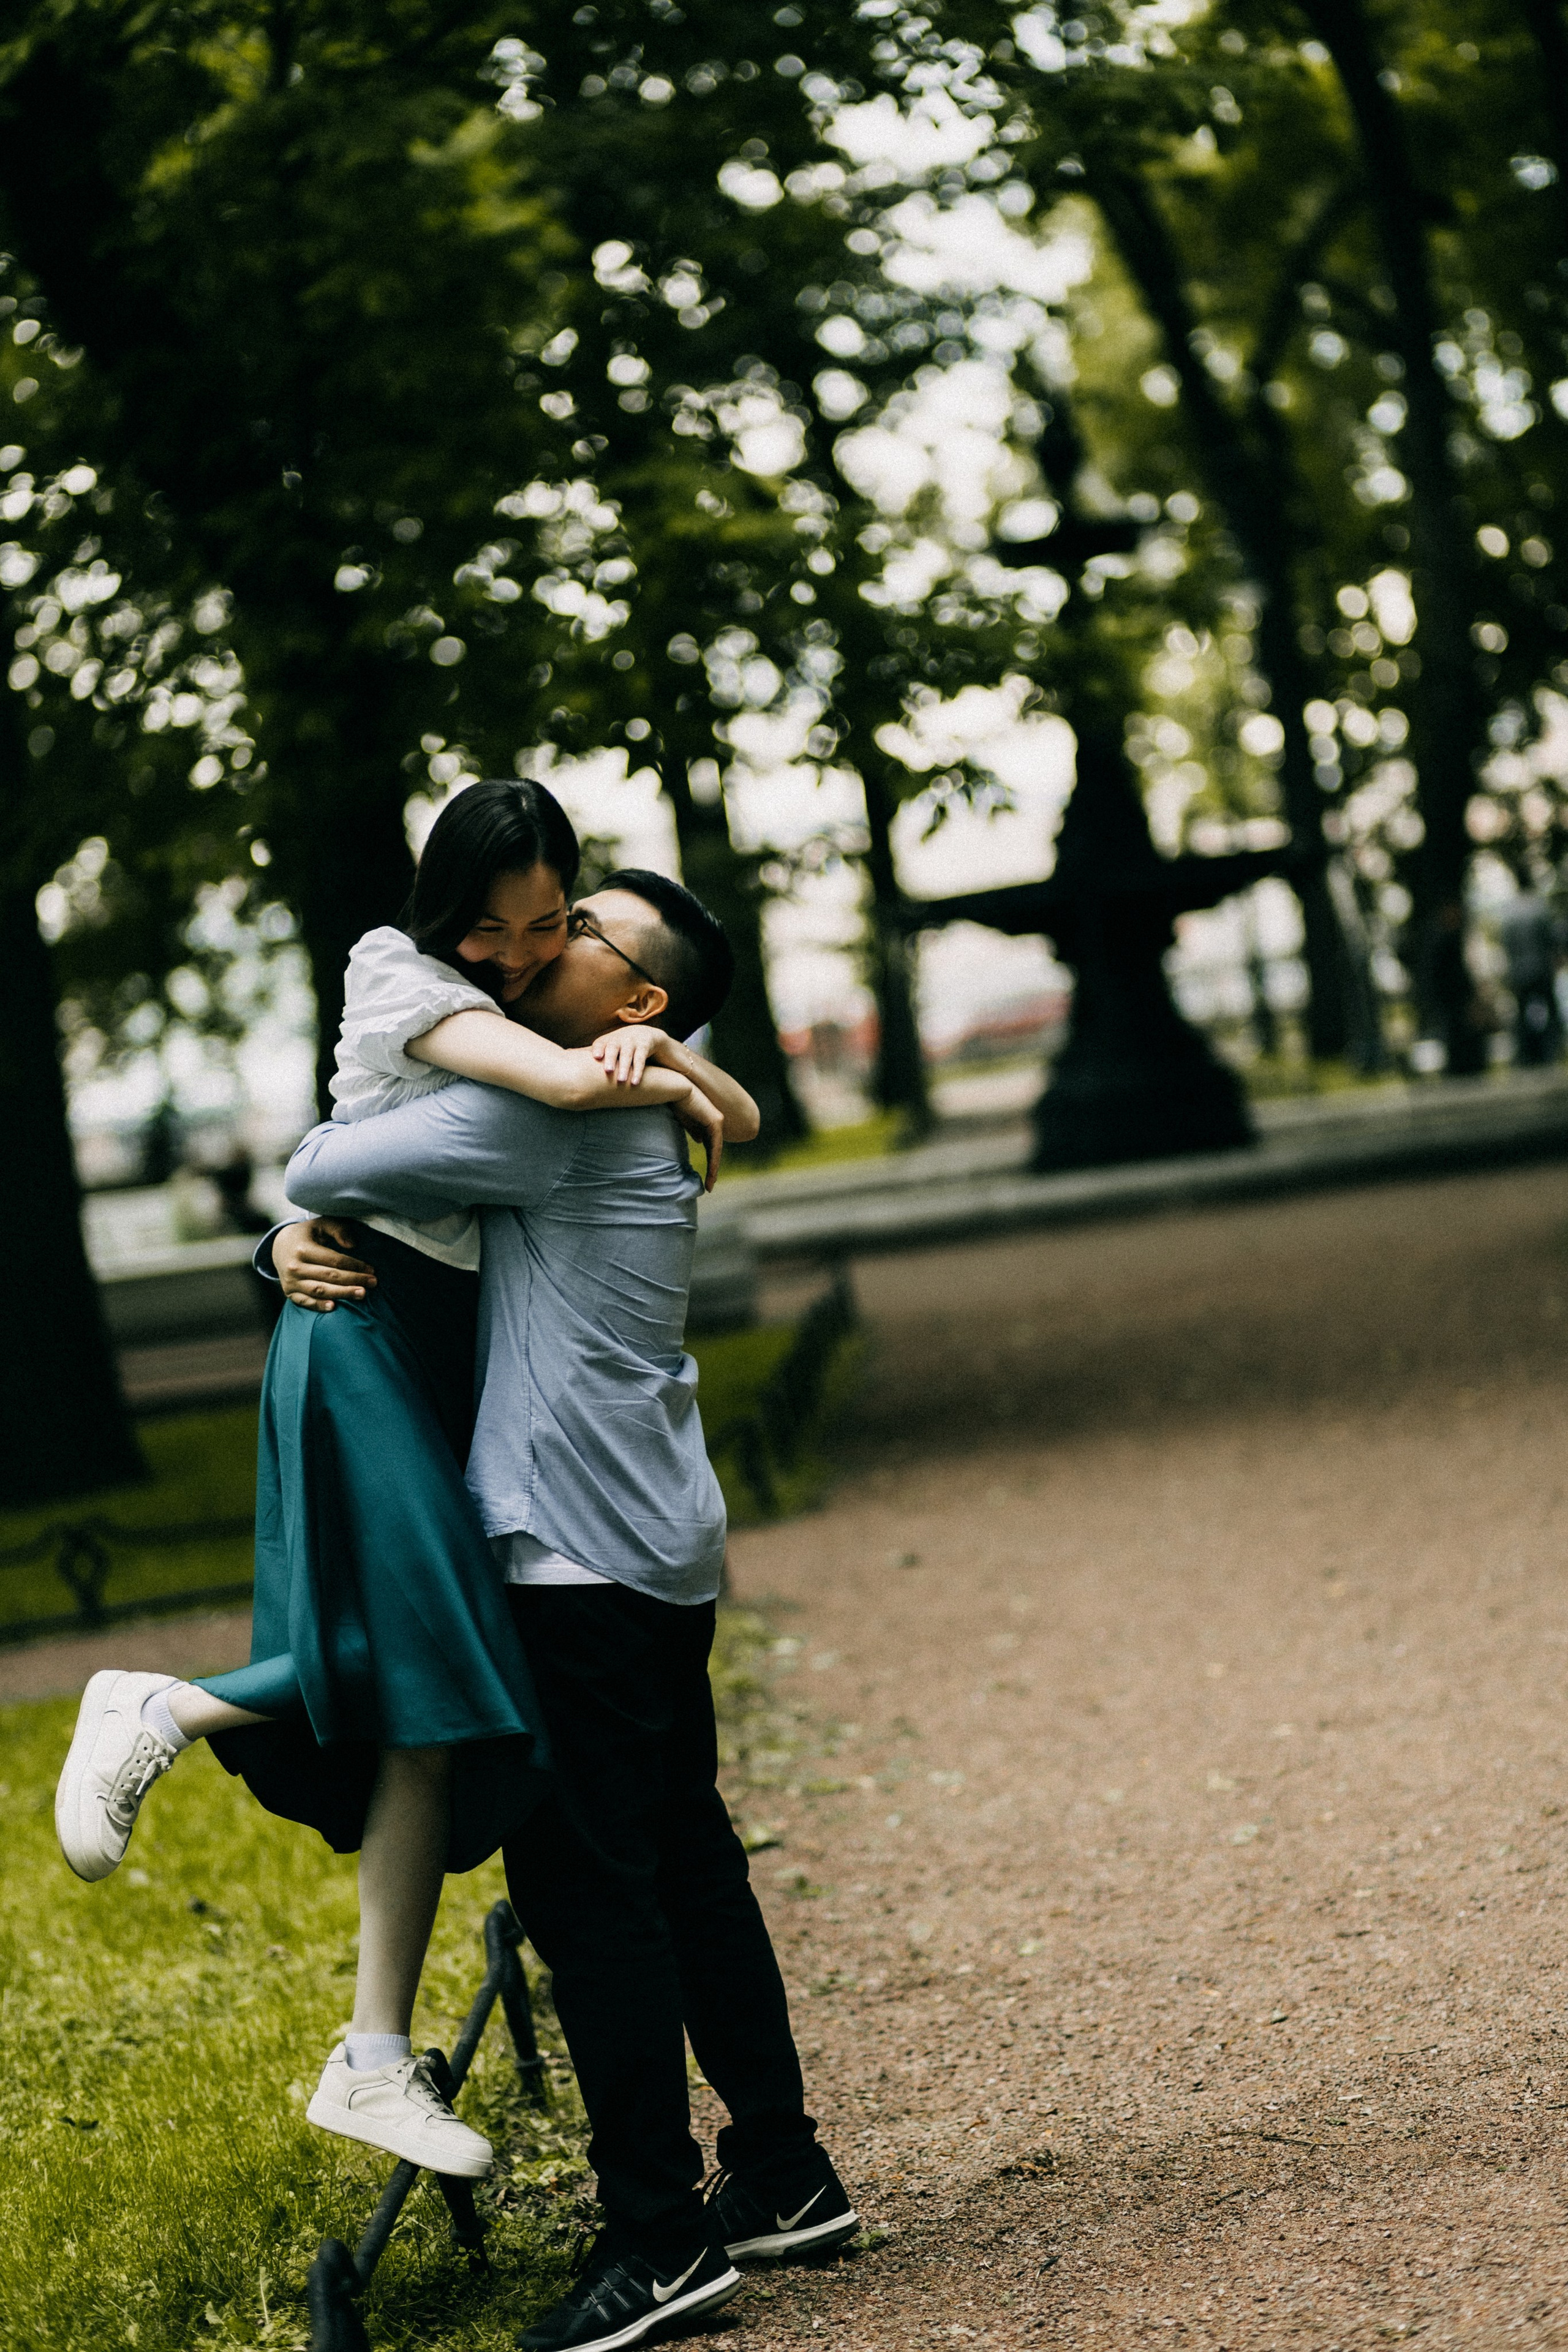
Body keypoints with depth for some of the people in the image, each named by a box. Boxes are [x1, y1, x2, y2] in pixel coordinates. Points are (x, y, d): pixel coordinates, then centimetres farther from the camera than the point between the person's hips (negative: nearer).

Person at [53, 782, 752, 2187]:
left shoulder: (557, 999, 17)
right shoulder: (401, 976, -6)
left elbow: (740, 1116, 13)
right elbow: (567, 1080, -23)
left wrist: (654, 1049, -6)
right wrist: (656, 1082, -3)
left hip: (463, 1348, 7)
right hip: (370, 1329, -7)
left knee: (436, 1701, 0)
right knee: (430, 1659, -19)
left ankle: (375, 2066, 0)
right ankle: (155, 1715, 2)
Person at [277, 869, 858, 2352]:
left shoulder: (553, 1116, -14)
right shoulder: (630, 1119, 17)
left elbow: (327, 1169, -15)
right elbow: (334, 1193, 23)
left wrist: (317, 1199, 9)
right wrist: (302, 1243, 2)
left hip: (586, 1553, -10)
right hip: (660, 1545, 10)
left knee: (585, 1882, -7)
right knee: (684, 1856, 15)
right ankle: (783, 2176, 22)